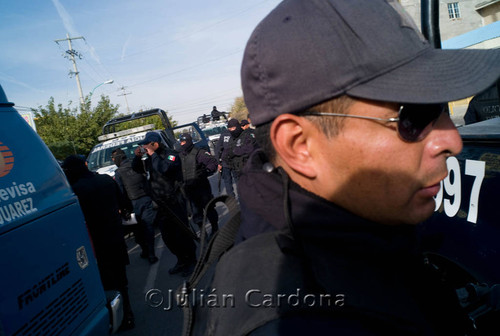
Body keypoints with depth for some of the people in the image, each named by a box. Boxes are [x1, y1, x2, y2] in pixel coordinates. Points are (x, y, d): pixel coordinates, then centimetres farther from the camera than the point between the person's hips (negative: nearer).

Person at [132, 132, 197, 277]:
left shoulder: (171, 155, -14)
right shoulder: (149, 159, 10)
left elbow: (165, 169, -33)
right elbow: (136, 169, 19)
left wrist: (153, 154, -24)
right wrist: (137, 157, 0)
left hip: (175, 203, -8)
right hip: (161, 205, 8)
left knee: (182, 234, 0)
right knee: (168, 237, 15)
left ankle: (191, 261, 18)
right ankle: (182, 261, 32)